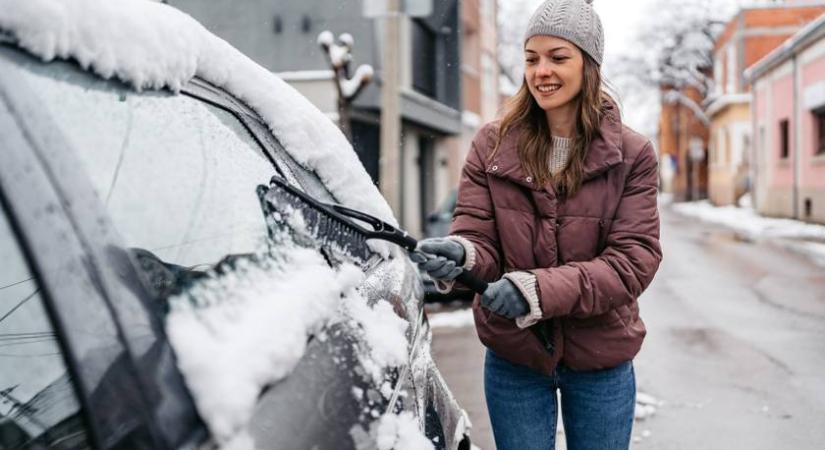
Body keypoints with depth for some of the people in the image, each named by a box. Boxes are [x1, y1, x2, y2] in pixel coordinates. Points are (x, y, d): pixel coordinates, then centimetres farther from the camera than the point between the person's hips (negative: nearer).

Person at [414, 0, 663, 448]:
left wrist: (540, 289, -31)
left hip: (601, 362, 0)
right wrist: (460, 255, -33)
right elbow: (478, 235, -7)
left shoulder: (632, 154, -6)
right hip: (513, 359, 0)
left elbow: (635, 259, -15)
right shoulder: (492, 144, -5)